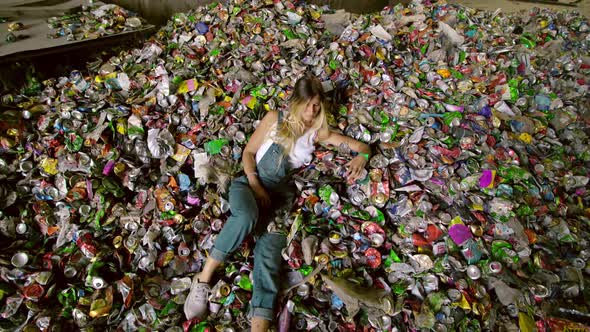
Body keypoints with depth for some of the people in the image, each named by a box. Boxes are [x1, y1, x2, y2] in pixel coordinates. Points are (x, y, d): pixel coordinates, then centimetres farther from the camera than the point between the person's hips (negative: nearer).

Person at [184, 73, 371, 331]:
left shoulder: (318, 132, 16)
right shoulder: (275, 118, 13)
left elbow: (362, 146, 18)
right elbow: (249, 152, 10)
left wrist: (361, 157, -7)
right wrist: (254, 183, -7)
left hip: (281, 193, 1)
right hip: (252, 181, -1)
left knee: (269, 253, -25)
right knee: (246, 217, -37)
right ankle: (203, 279, -21)